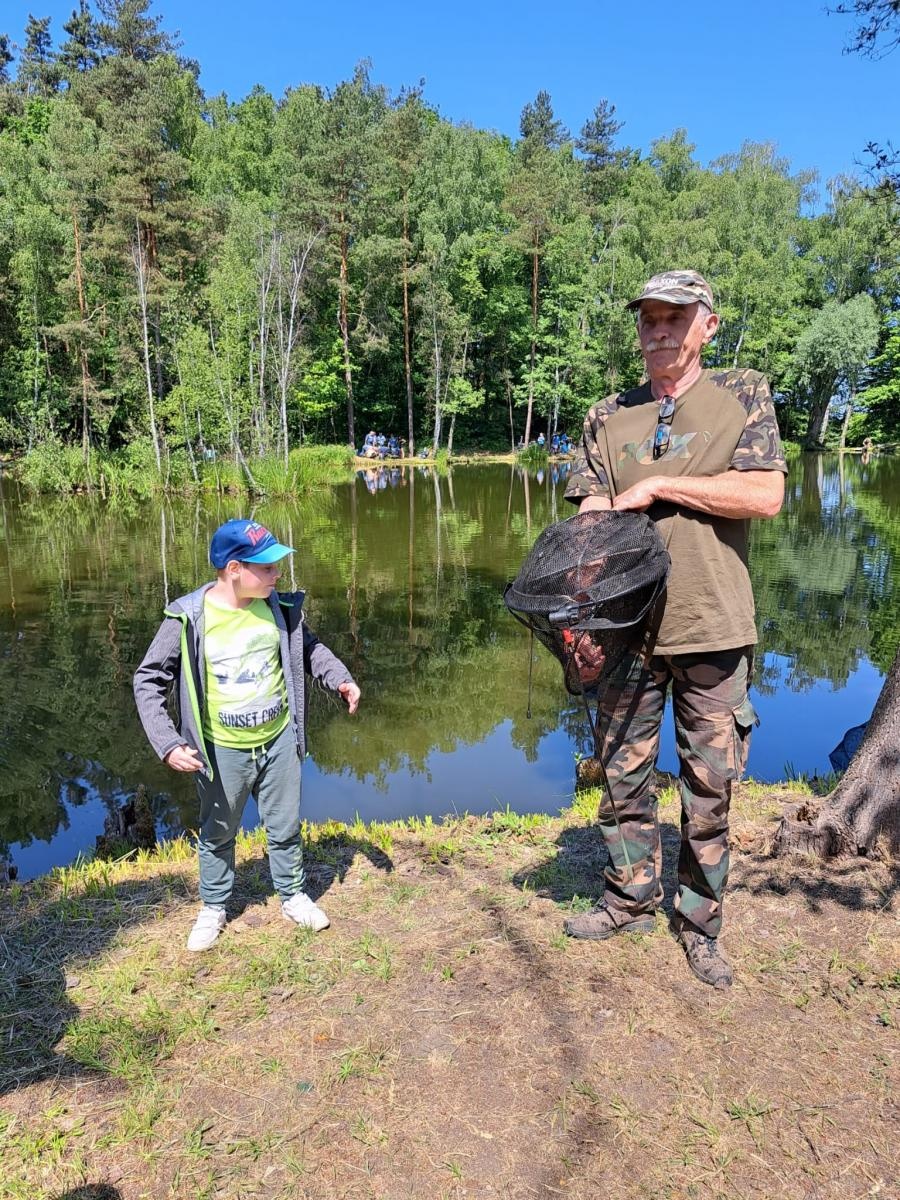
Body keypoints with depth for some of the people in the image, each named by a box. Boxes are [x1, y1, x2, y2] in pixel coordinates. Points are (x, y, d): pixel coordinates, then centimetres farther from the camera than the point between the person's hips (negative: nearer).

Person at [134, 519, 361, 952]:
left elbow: (309, 647, 9)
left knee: (285, 828, 18)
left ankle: (293, 896, 41)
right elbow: (149, 679, -12)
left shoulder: (278, 606, -10)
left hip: (279, 741, 2)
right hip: (222, 751, -2)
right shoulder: (189, 618, -20)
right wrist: (168, 743, -21)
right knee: (217, 834, 19)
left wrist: (340, 678, -9)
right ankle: (213, 908, 42)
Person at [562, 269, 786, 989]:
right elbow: (589, 519, 2)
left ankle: (700, 924, 26)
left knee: (709, 786, 8)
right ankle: (631, 900, 31)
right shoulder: (608, 417, 9)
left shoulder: (744, 395, 3)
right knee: (624, 773, 12)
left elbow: (766, 496, -10)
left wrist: (658, 485, -12)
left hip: (713, 630, -2)